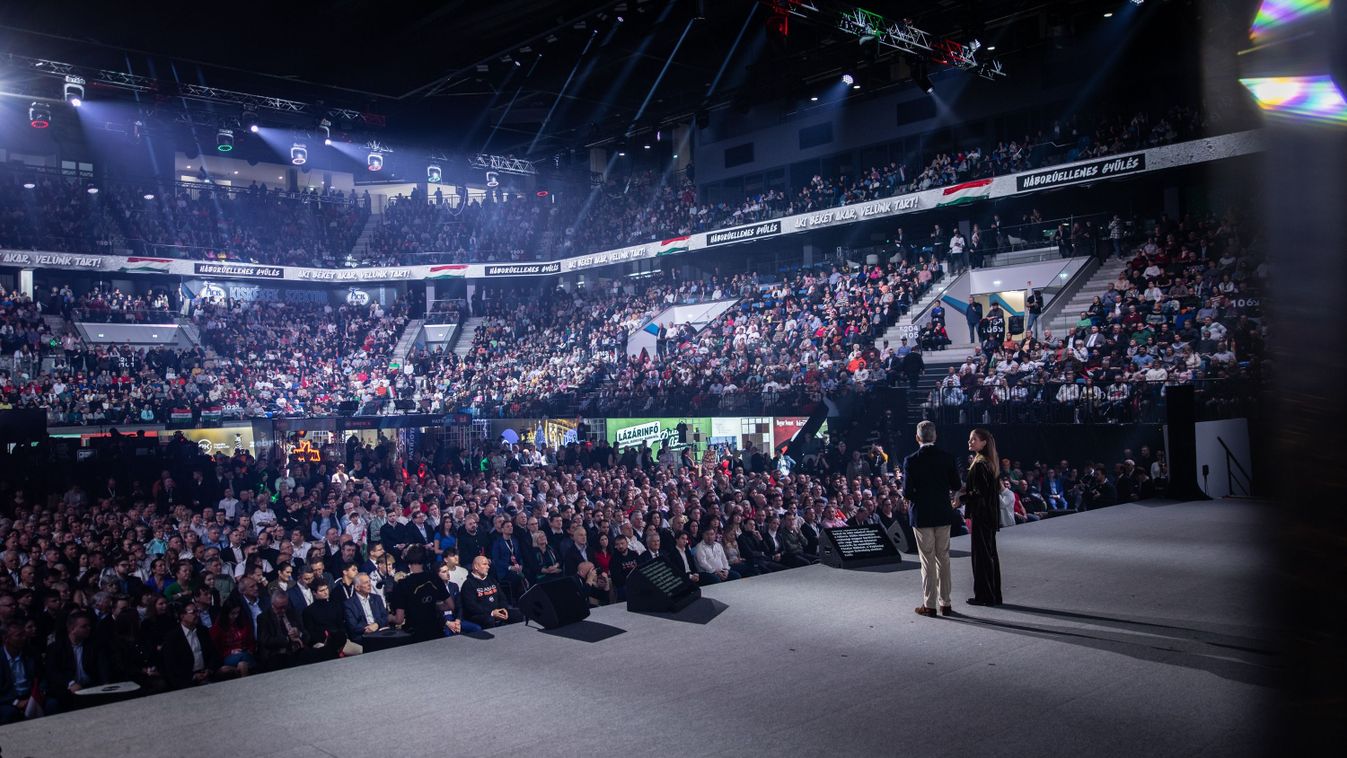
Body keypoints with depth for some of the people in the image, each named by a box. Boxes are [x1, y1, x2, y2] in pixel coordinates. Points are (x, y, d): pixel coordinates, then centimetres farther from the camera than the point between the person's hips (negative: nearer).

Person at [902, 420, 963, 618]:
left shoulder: (911, 461, -13)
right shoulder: (947, 457, -3)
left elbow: (907, 492, -15)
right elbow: (956, 486, 1)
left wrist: (908, 495, 8)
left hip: (921, 516, -3)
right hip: (943, 514, 3)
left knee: (927, 561, 4)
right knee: (943, 558, 12)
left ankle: (929, 605, 8)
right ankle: (946, 603, 17)